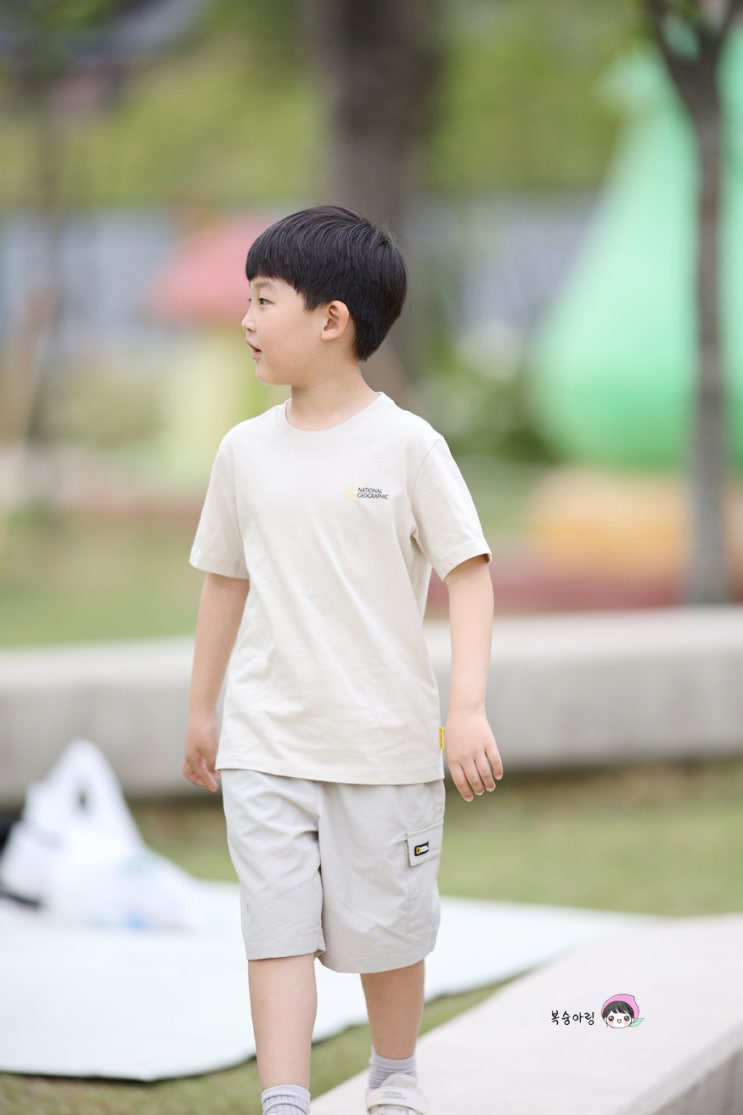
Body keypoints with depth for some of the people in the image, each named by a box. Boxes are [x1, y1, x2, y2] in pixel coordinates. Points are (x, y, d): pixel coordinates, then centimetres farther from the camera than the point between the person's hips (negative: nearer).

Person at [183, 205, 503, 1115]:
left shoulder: (406, 444, -8)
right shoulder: (245, 451, 4)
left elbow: (469, 573, -7)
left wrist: (467, 707, -16)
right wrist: (201, 712, 20)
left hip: (385, 741, -2)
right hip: (266, 741, 3)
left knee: (385, 927, 10)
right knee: (277, 928, -6)